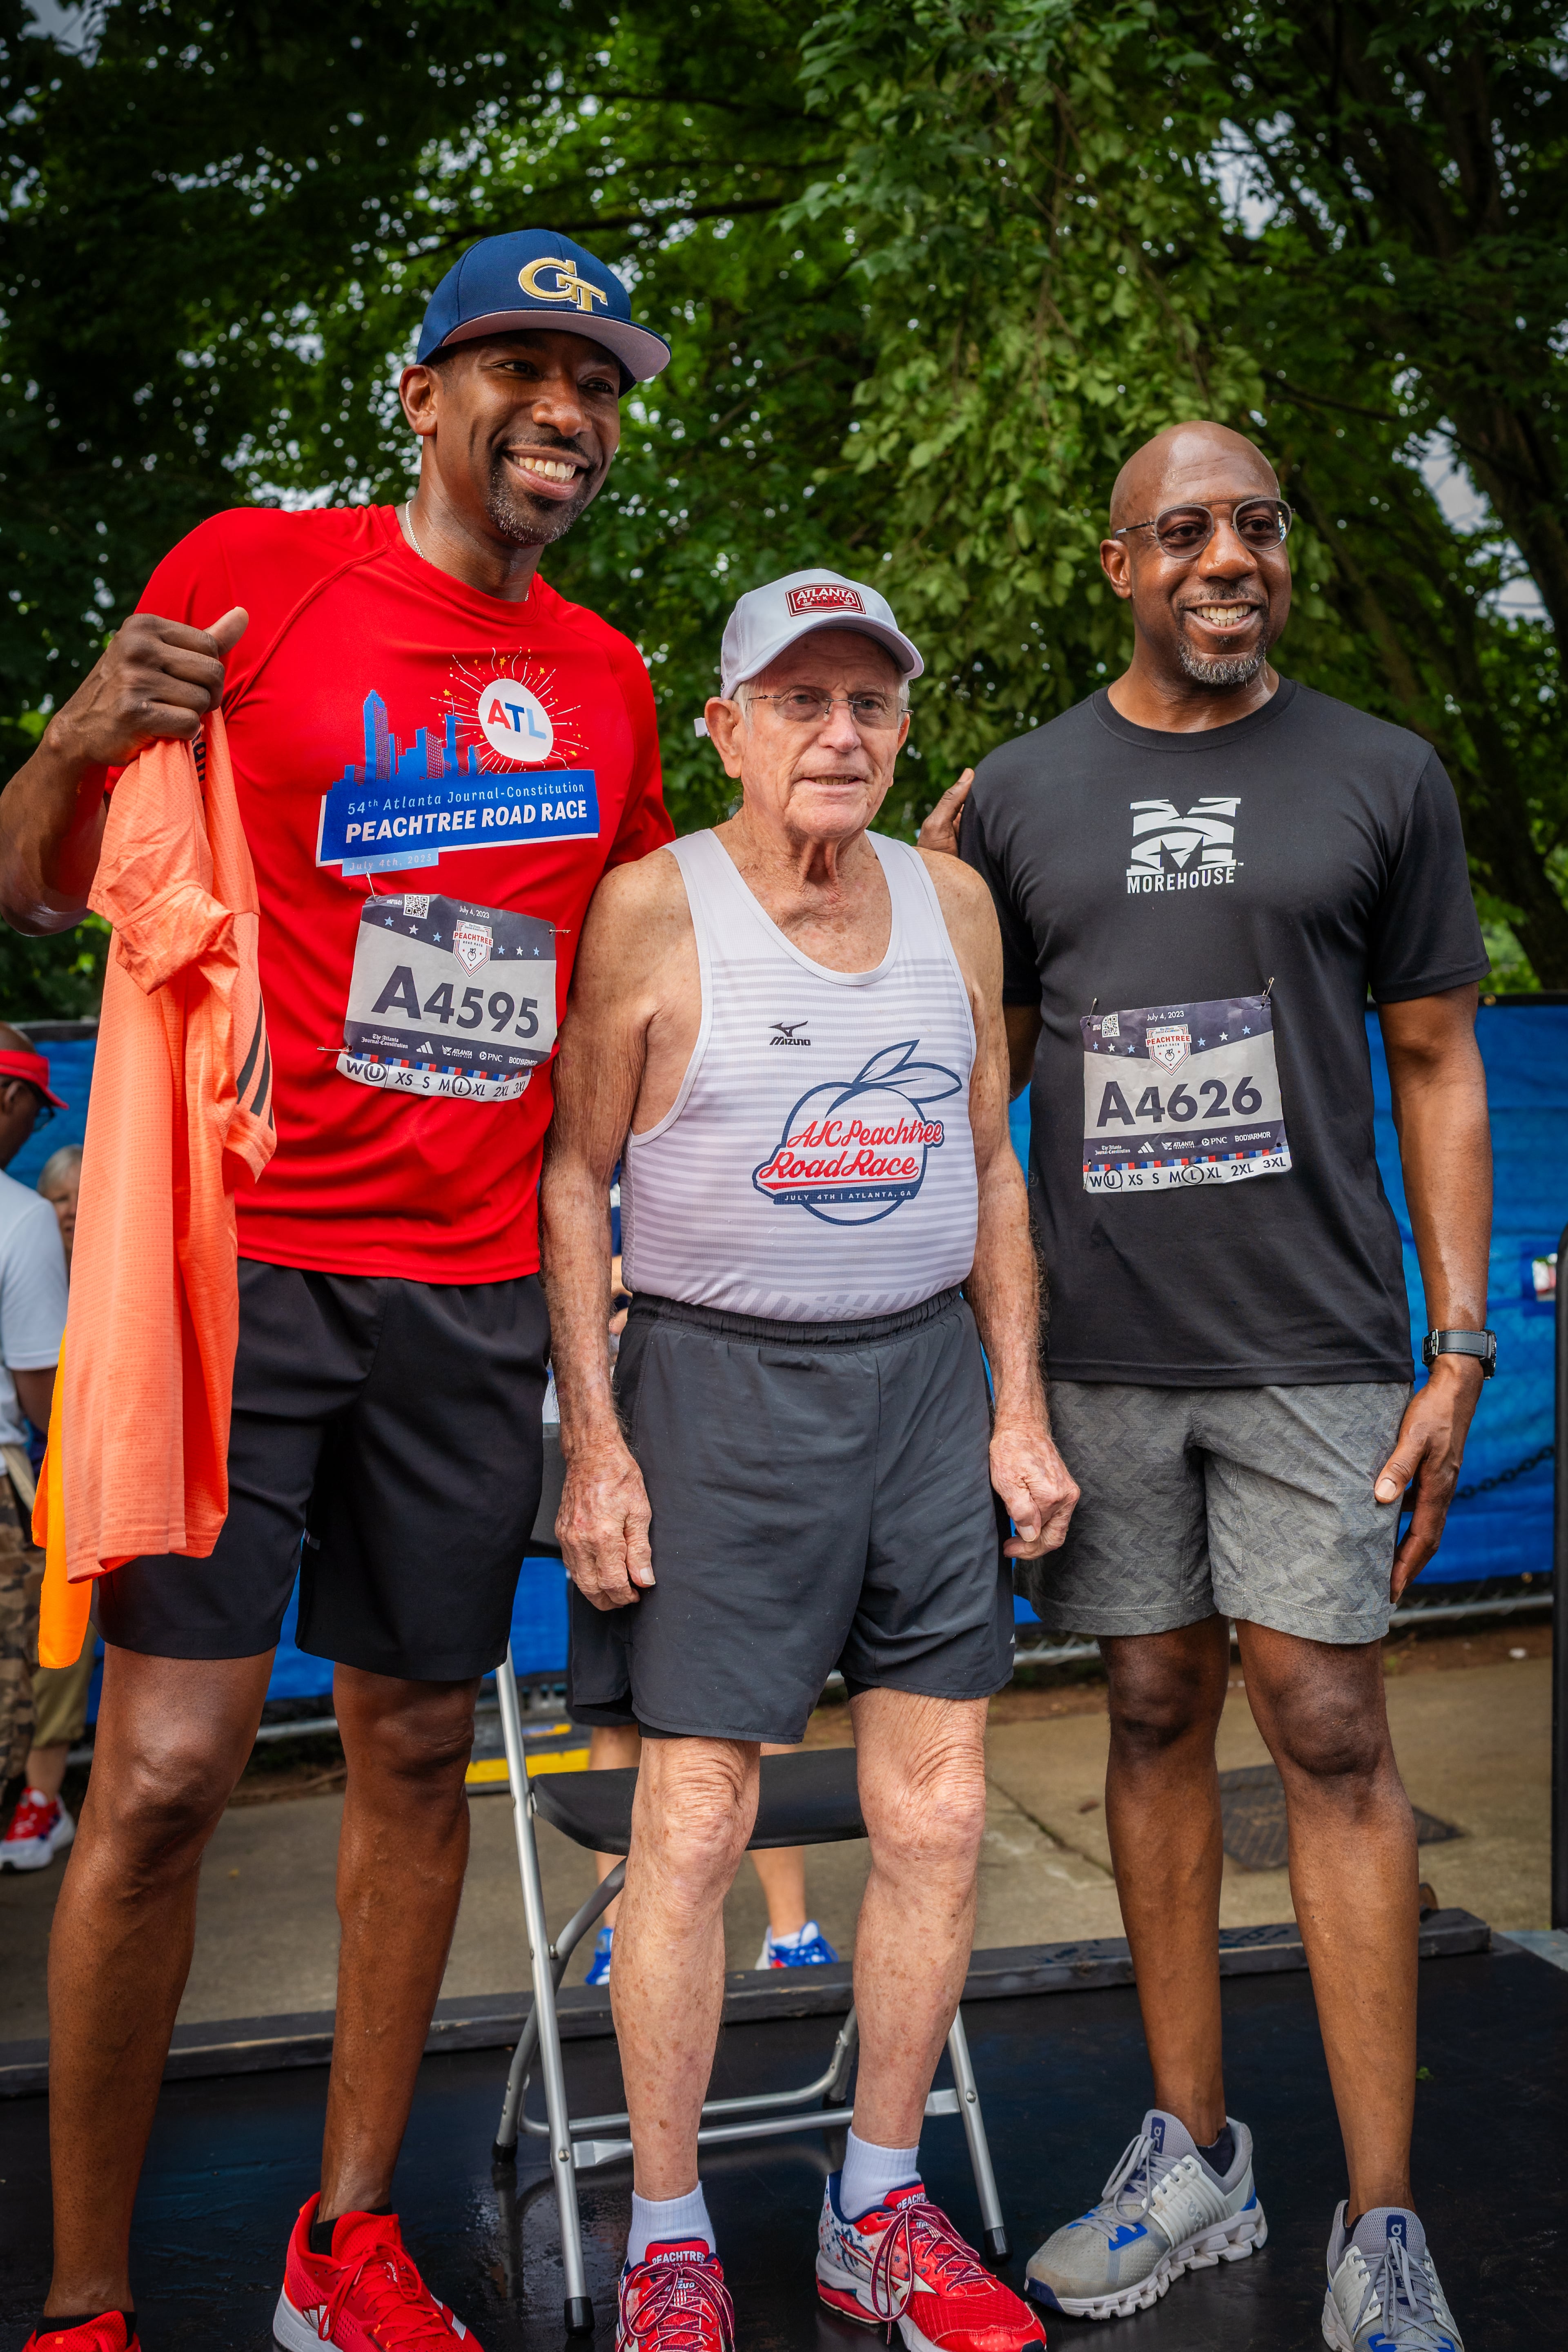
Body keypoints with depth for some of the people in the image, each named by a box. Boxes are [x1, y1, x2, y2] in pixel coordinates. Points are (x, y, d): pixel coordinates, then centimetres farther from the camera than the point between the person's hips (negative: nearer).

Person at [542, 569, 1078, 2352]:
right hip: (722, 1385, -4)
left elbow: (989, 1166, 14)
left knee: (938, 1817, 7)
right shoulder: (651, 910, -6)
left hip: (928, 1375, 5)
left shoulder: (953, 904, 8)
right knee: (693, 1824, -2)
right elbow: (571, 1180, -5)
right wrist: (595, 1443, -10)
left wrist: (1020, 1403, 8)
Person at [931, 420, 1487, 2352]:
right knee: (1156, 1718, 9)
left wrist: (1460, 1346, -1)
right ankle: (1192, 2157, 23)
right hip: (1096, 1356, 2)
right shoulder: (1016, 797, 9)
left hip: (1312, 1347, -2)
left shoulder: (1383, 780, 6)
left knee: (1330, 1733, -3)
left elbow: (1438, 1071, 6)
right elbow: (978, 1079, 13)